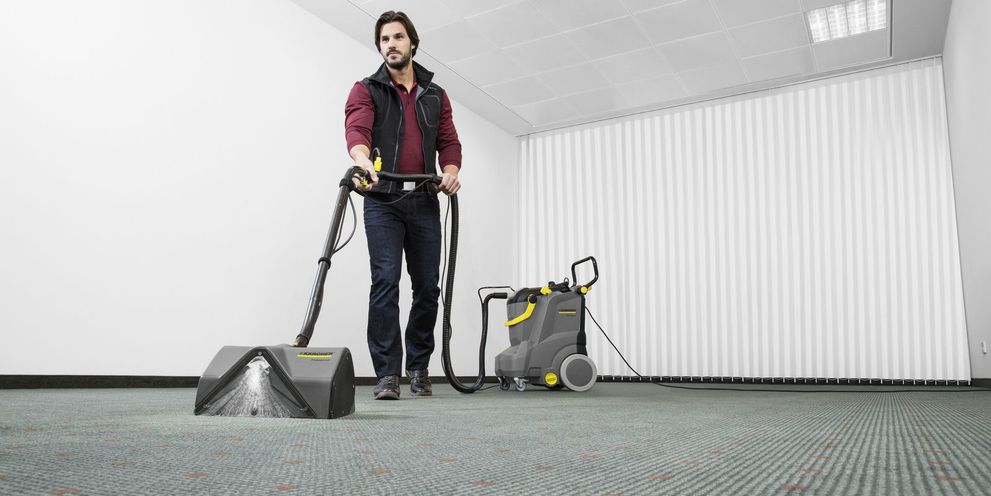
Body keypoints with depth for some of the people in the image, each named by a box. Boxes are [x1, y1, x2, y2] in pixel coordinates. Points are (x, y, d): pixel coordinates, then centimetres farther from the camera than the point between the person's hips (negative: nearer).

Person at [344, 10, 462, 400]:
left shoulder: (435, 95, 17)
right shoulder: (366, 90, 4)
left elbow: (449, 142, 13)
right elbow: (356, 129, -15)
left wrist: (451, 171, -9)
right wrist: (362, 159, -37)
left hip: (424, 203, 4)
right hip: (383, 201, -3)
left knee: (427, 287, 4)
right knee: (386, 283, -11)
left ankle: (418, 368, 19)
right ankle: (387, 375, -6)